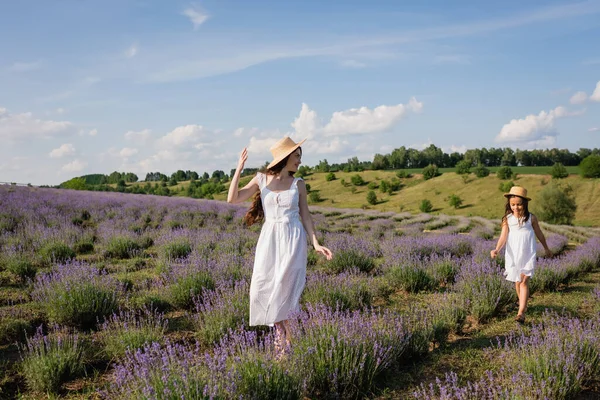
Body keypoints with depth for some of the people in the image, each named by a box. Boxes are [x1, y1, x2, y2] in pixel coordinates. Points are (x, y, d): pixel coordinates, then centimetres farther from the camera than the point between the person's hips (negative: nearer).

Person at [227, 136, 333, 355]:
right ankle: (283, 332, 22)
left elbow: (305, 216, 6)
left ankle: (283, 342, 8)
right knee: (264, 289, 0)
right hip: (269, 239, 1)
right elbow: (232, 198, -1)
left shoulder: (298, 184, 3)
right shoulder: (261, 179, 3)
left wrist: (316, 243, -5)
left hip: (293, 239, -1)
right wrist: (239, 168, -7)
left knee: (285, 287, -7)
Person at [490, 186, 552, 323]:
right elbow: (503, 236, -11)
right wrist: (497, 249, -29)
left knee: (524, 281, -10)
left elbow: (539, 233, 13)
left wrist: (546, 248, 25)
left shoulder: (531, 218, -1)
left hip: (528, 255, -1)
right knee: (517, 282, 13)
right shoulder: (507, 219, -3)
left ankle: (521, 312, -15)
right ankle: (523, 303, 37)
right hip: (513, 255, 2)